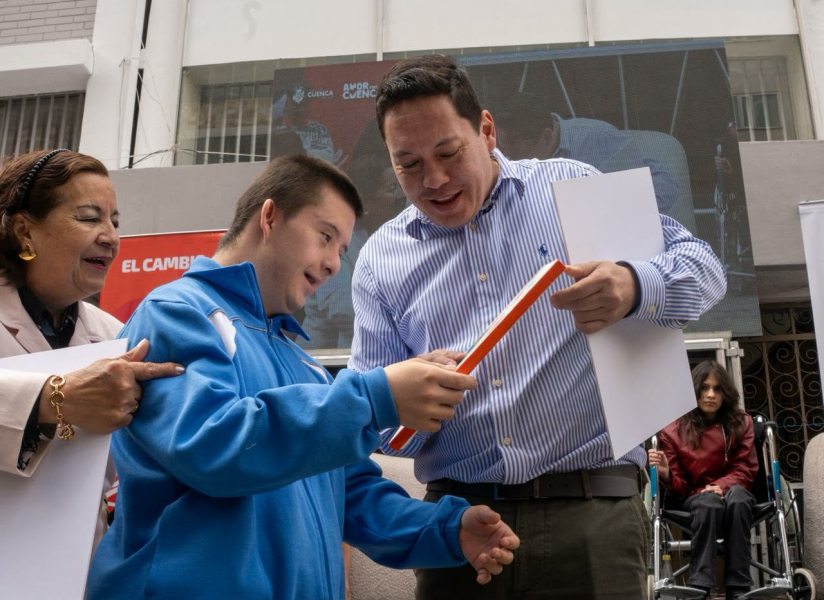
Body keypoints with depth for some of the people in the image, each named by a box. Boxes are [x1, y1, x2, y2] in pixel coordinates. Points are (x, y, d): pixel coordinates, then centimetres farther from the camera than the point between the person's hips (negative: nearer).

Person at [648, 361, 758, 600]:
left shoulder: (741, 422, 5)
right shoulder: (674, 431, 0)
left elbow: (745, 470, 2)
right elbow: (679, 486, 0)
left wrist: (721, 486, -20)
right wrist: (666, 474, -25)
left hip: (733, 492, 1)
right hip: (697, 498, -1)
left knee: (736, 497, -36)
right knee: (710, 504, -37)